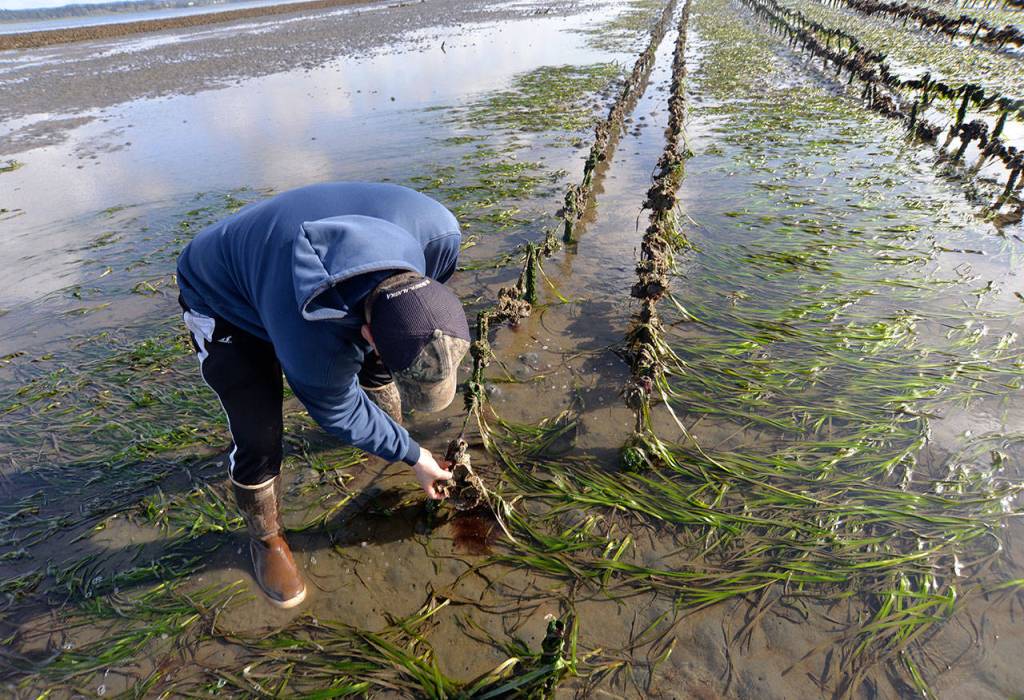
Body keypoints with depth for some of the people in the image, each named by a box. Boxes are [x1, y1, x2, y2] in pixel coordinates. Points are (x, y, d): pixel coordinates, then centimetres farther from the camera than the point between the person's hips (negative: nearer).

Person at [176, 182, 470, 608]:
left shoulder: (436, 231, -33)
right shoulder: (313, 346, -43)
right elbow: (338, 414, -21)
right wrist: (412, 456, -9)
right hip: (222, 300, -5)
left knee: (376, 367, 9)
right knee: (258, 436, -10)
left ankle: (391, 431, 42)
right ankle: (265, 539, 18)